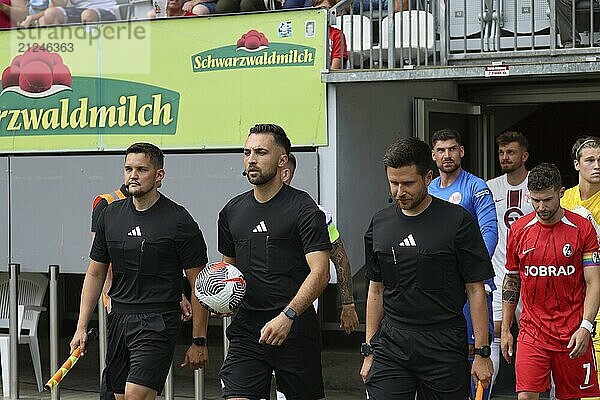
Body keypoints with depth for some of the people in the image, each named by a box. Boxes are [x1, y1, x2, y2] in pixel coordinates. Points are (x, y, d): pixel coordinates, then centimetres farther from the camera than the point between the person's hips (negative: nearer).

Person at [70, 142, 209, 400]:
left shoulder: (179, 221, -7)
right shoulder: (110, 215, 9)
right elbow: (95, 274, 16)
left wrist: (199, 341, -6)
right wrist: (82, 327, 10)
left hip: (158, 322, -6)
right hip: (118, 319, 6)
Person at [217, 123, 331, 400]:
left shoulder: (302, 208, -6)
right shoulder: (232, 211, 12)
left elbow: (320, 273, -14)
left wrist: (287, 315, -26)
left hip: (295, 330, -4)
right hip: (246, 330, 4)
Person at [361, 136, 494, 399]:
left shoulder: (458, 222, -5)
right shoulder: (380, 224, 8)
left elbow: (476, 290, -4)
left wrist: (482, 353, -7)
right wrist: (369, 350, 13)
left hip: (444, 348, -3)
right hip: (391, 345, 3)